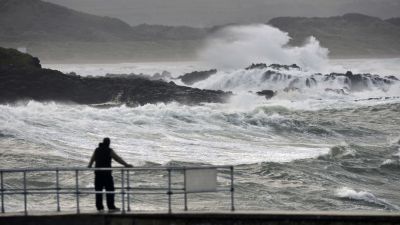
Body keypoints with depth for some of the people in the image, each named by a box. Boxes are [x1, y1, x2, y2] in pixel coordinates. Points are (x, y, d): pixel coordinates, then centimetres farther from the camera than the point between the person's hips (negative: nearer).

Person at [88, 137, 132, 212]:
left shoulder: (97, 150, 10)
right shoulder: (109, 151, -6)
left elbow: (92, 159, 25)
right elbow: (118, 158, -4)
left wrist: (90, 166, 43)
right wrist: (126, 164, 3)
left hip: (98, 173, 5)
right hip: (107, 173, -5)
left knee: (98, 190, 7)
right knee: (110, 190, 0)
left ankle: (99, 207, 7)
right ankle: (111, 207, -2)